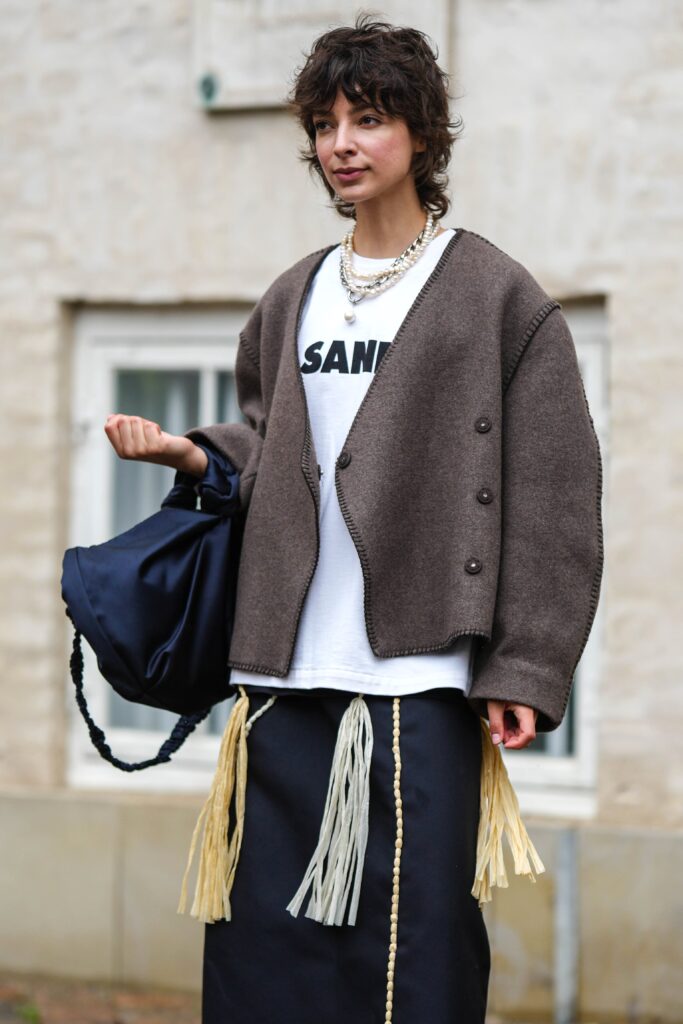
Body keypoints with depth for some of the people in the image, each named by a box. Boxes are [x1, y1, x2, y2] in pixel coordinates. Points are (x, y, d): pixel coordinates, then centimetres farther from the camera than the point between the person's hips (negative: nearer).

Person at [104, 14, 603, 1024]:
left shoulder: (497, 296, 1)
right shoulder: (293, 300, 17)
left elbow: (550, 499, -3)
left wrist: (524, 670, -9)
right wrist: (193, 452, 2)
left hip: (420, 683, -5)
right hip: (288, 677, 5)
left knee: (413, 937, -5)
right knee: (266, 941, 4)